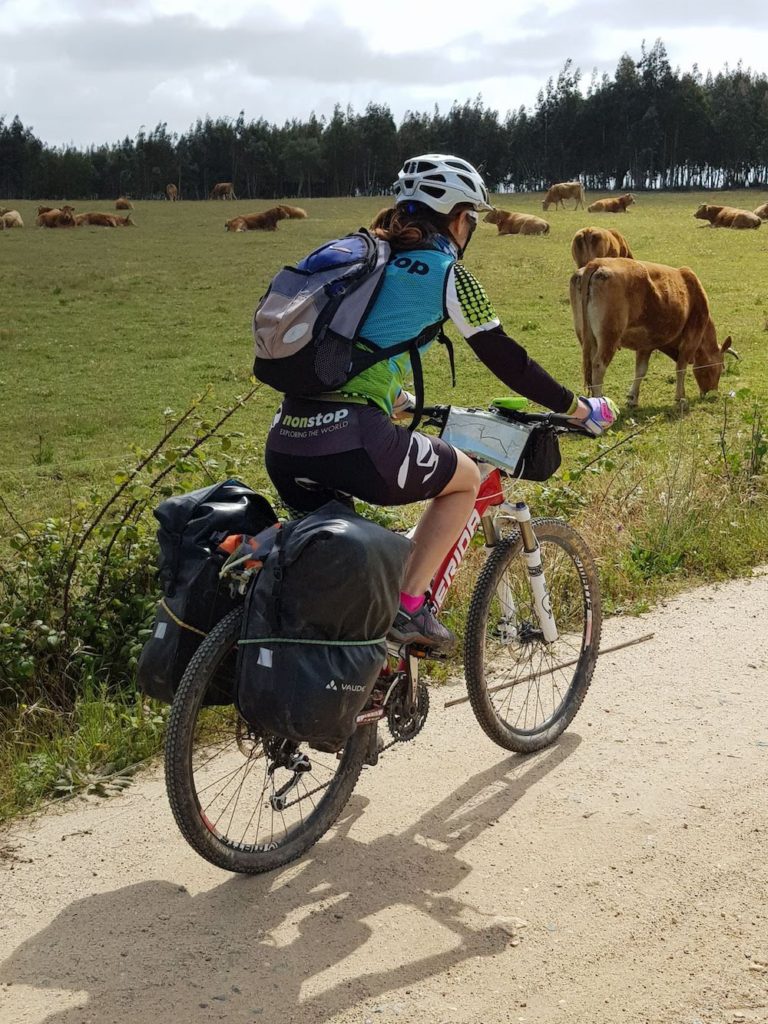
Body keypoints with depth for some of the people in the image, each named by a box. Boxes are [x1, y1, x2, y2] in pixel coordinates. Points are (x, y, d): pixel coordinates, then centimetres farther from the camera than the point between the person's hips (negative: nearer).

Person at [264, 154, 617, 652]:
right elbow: (505, 358, 8)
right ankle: (409, 607, 12)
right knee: (466, 478, 19)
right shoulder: (445, 271, 4)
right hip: (353, 440, -7)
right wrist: (579, 408, 19)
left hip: (284, 441, 7)